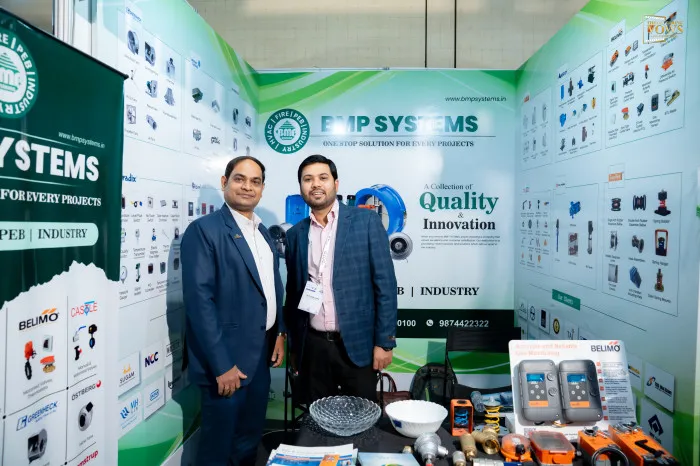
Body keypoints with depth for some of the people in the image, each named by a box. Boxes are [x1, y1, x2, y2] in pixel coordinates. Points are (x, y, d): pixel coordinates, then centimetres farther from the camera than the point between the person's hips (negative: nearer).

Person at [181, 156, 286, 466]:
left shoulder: (263, 232, 11)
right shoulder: (204, 230, -13)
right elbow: (199, 300, -19)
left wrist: (280, 333, 7)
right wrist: (221, 364, -20)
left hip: (260, 356, 7)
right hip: (226, 360, -7)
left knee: (250, 441, 21)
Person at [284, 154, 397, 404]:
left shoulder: (366, 221, -5)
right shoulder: (295, 234, 6)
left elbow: (385, 283, -6)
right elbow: (292, 294, 12)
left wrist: (384, 341, -9)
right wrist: (293, 347, 13)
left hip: (356, 344, -3)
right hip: (312, 347, 3)